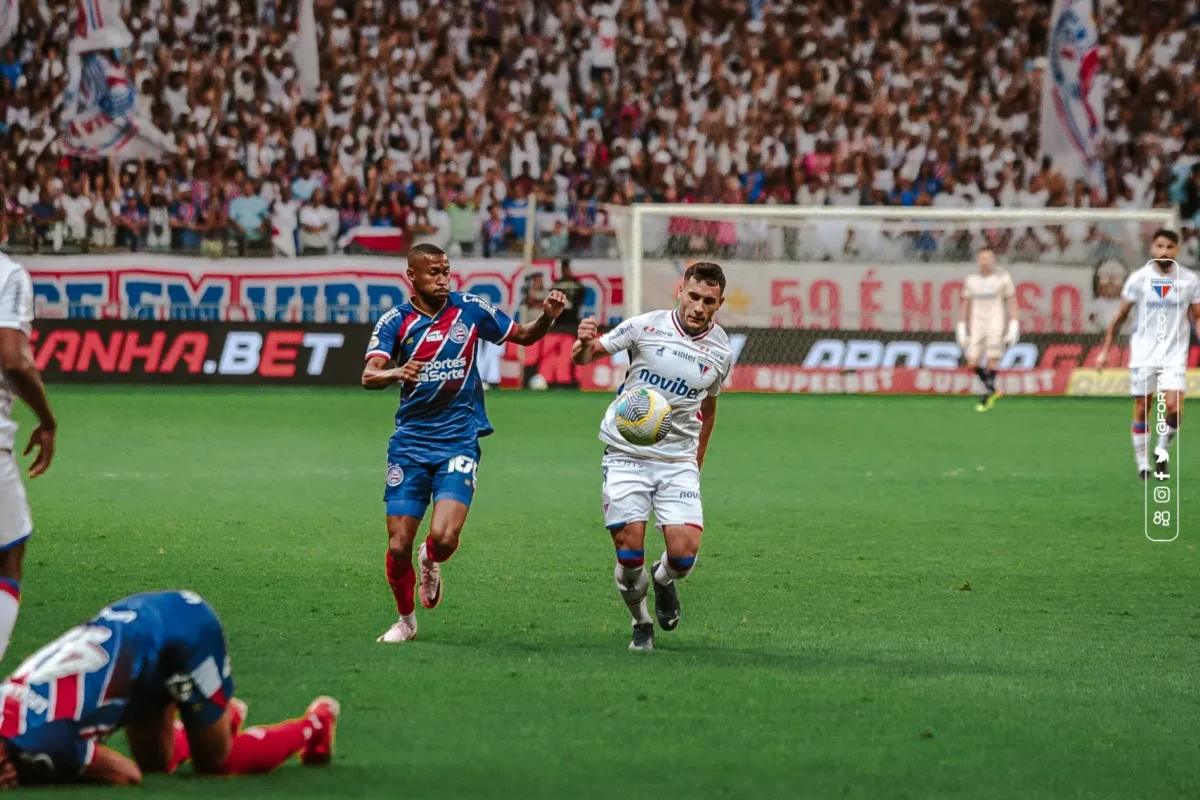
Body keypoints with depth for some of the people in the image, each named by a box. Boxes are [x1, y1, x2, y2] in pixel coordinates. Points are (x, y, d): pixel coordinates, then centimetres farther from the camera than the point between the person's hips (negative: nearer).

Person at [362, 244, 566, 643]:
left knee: (444, 538, -19)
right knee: (399, 546, -3)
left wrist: (547, 317, -9)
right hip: (410, 442, 1)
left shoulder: (470, 309, 1)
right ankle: (406, 620, 23)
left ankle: (431, 562, 19)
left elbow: (523, 336, 14)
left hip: (459, 441, 0)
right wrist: (396, 374, -39)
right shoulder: (395, 321, -3)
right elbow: (369, 376, -16)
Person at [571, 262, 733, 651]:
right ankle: (641, 623, 18)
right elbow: (586, 356, -2)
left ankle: (664, 580, 24)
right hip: (626, 455, -2)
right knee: (629, 554, -10)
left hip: (678, 461, 2)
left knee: (684, 552, -14)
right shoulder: (646, 327, -8)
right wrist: (583, 346, -27)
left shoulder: (721, 352, 1)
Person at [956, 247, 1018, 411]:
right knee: (973, 364, -4)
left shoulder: (1003, 278, 1)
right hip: (977, 325, 3)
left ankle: (986, 397, 1)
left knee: (991, 361, -10)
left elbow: (1012, 303, 1)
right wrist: (962, 328, 12)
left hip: (996, 324, -3)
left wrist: (1013, 328, -6)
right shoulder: (971, 280, 10)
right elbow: (966, 305, 16)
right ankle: (991, 390, 18)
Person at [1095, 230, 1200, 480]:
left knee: (1174, 408, -12)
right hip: (1143, 354, 0)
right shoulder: (1139, 279, -2)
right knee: (1142, 410, 2)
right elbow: (1120, 315, 5)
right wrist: (1105, 349, 5)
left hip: (1175, 355, 0)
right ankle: (1142, 463, 14)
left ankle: (1162, 452, 13)